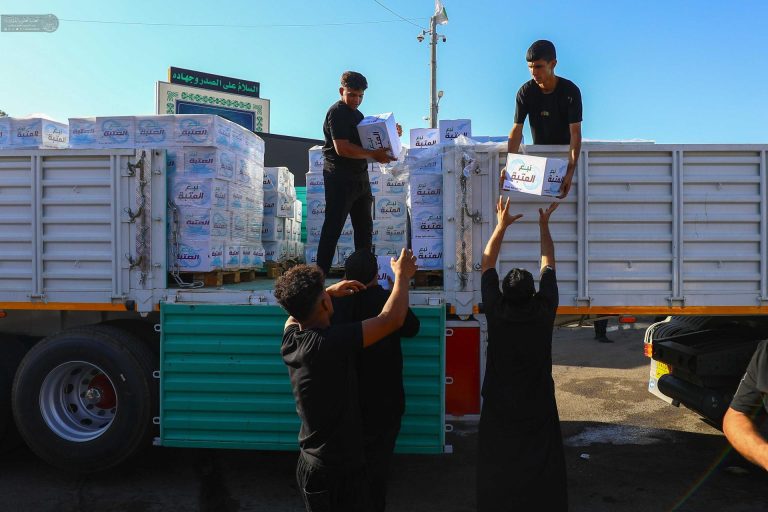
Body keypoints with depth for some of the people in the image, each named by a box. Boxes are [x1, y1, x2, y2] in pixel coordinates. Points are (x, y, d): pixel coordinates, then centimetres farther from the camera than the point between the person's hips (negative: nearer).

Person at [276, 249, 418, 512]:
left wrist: (331, 290, 19)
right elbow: (392, 320, -25)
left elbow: (296, 310, 19)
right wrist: (402, 276, -10)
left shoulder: (289, 338, -6)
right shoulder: (331, 342, -29)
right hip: (340, 470, -7)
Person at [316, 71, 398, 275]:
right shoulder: (337, 112, -10)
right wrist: (373, 154, -22)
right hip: (340, 177, -9)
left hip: (360, 176, 9)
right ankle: (320, 273, -4)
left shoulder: (357, 114, 19)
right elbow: (342, 148, -21)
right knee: (333, 227, -8)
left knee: (365, 227, 13)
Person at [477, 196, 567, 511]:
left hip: (498, 408, 0)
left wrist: (501, 226, 4)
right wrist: (544, 226, 10)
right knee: (543, 473, 10)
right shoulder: (544, 312, -12)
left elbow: (487, 264, -2)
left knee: (497, 475, 10)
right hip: (538, 409, 0)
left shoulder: (495, 312, -14)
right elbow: (548, 265, 1)